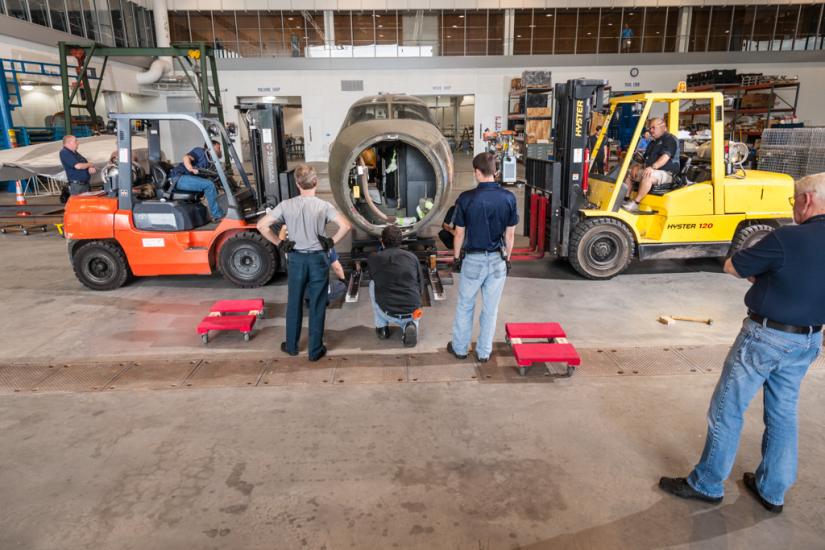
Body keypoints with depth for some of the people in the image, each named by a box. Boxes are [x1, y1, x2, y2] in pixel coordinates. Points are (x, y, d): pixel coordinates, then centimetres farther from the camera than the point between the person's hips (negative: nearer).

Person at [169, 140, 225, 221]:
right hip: (180, 177, -9)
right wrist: (190, 168, -41)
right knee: (208, 185, -24)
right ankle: (217, 215, -21)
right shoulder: (200, 151, -5)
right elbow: (186, 157, -21)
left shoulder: (209, 161, 20)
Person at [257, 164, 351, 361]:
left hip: (296, 258, 2)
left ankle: (291, 345, 29)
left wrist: (279, 243, 2)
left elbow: (262, 225, -7)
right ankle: (315, 350, 15)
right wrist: (332, 242, -8)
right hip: (318, 259, -2)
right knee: (317, 306, 7)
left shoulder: (286, 205, -5)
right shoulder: (324, 206, -11)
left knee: (294, 304, 16)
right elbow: (345, 226, -22)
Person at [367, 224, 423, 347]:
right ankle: (410, 326, 1)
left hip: (388, 313, -1)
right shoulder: (412, 257, 6)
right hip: (412, 313, 1)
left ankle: (382, 328, 23)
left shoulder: (373, 258, 2)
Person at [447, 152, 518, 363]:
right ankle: (483, 352, 22)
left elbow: (459, 234, -6)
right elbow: (510, 234, 0)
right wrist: (507, 258, 13)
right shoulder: (508, 198, -7)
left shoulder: (466, 198, -13)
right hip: (497, 259, 2)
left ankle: (460, 348, 27)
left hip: (473, 259, -2)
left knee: (465, 306, 15)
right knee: (490, 308, 12)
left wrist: (456, 257, 8)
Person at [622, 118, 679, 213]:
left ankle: (635, 203, -39)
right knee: (629, 172, 6)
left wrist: (653, 167, -36)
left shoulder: (670, 139, -7)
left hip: (665, 173, -10)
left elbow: (666, 157, -22)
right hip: (650, 171, 10)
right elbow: (646, 158, 24)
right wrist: (638, 165, 1)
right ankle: (626, 200, -6)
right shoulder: (653, 142, 24)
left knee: (648, 176, -39)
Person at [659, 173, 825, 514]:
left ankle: (707, 484, 17)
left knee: (727, 409, 5)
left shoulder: (787, 239, -21)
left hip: (765, 336, -7)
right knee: (783, 414, 18)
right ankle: (772, 491, 30)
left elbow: (731, 267, -11)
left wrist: (758, 275, 7)